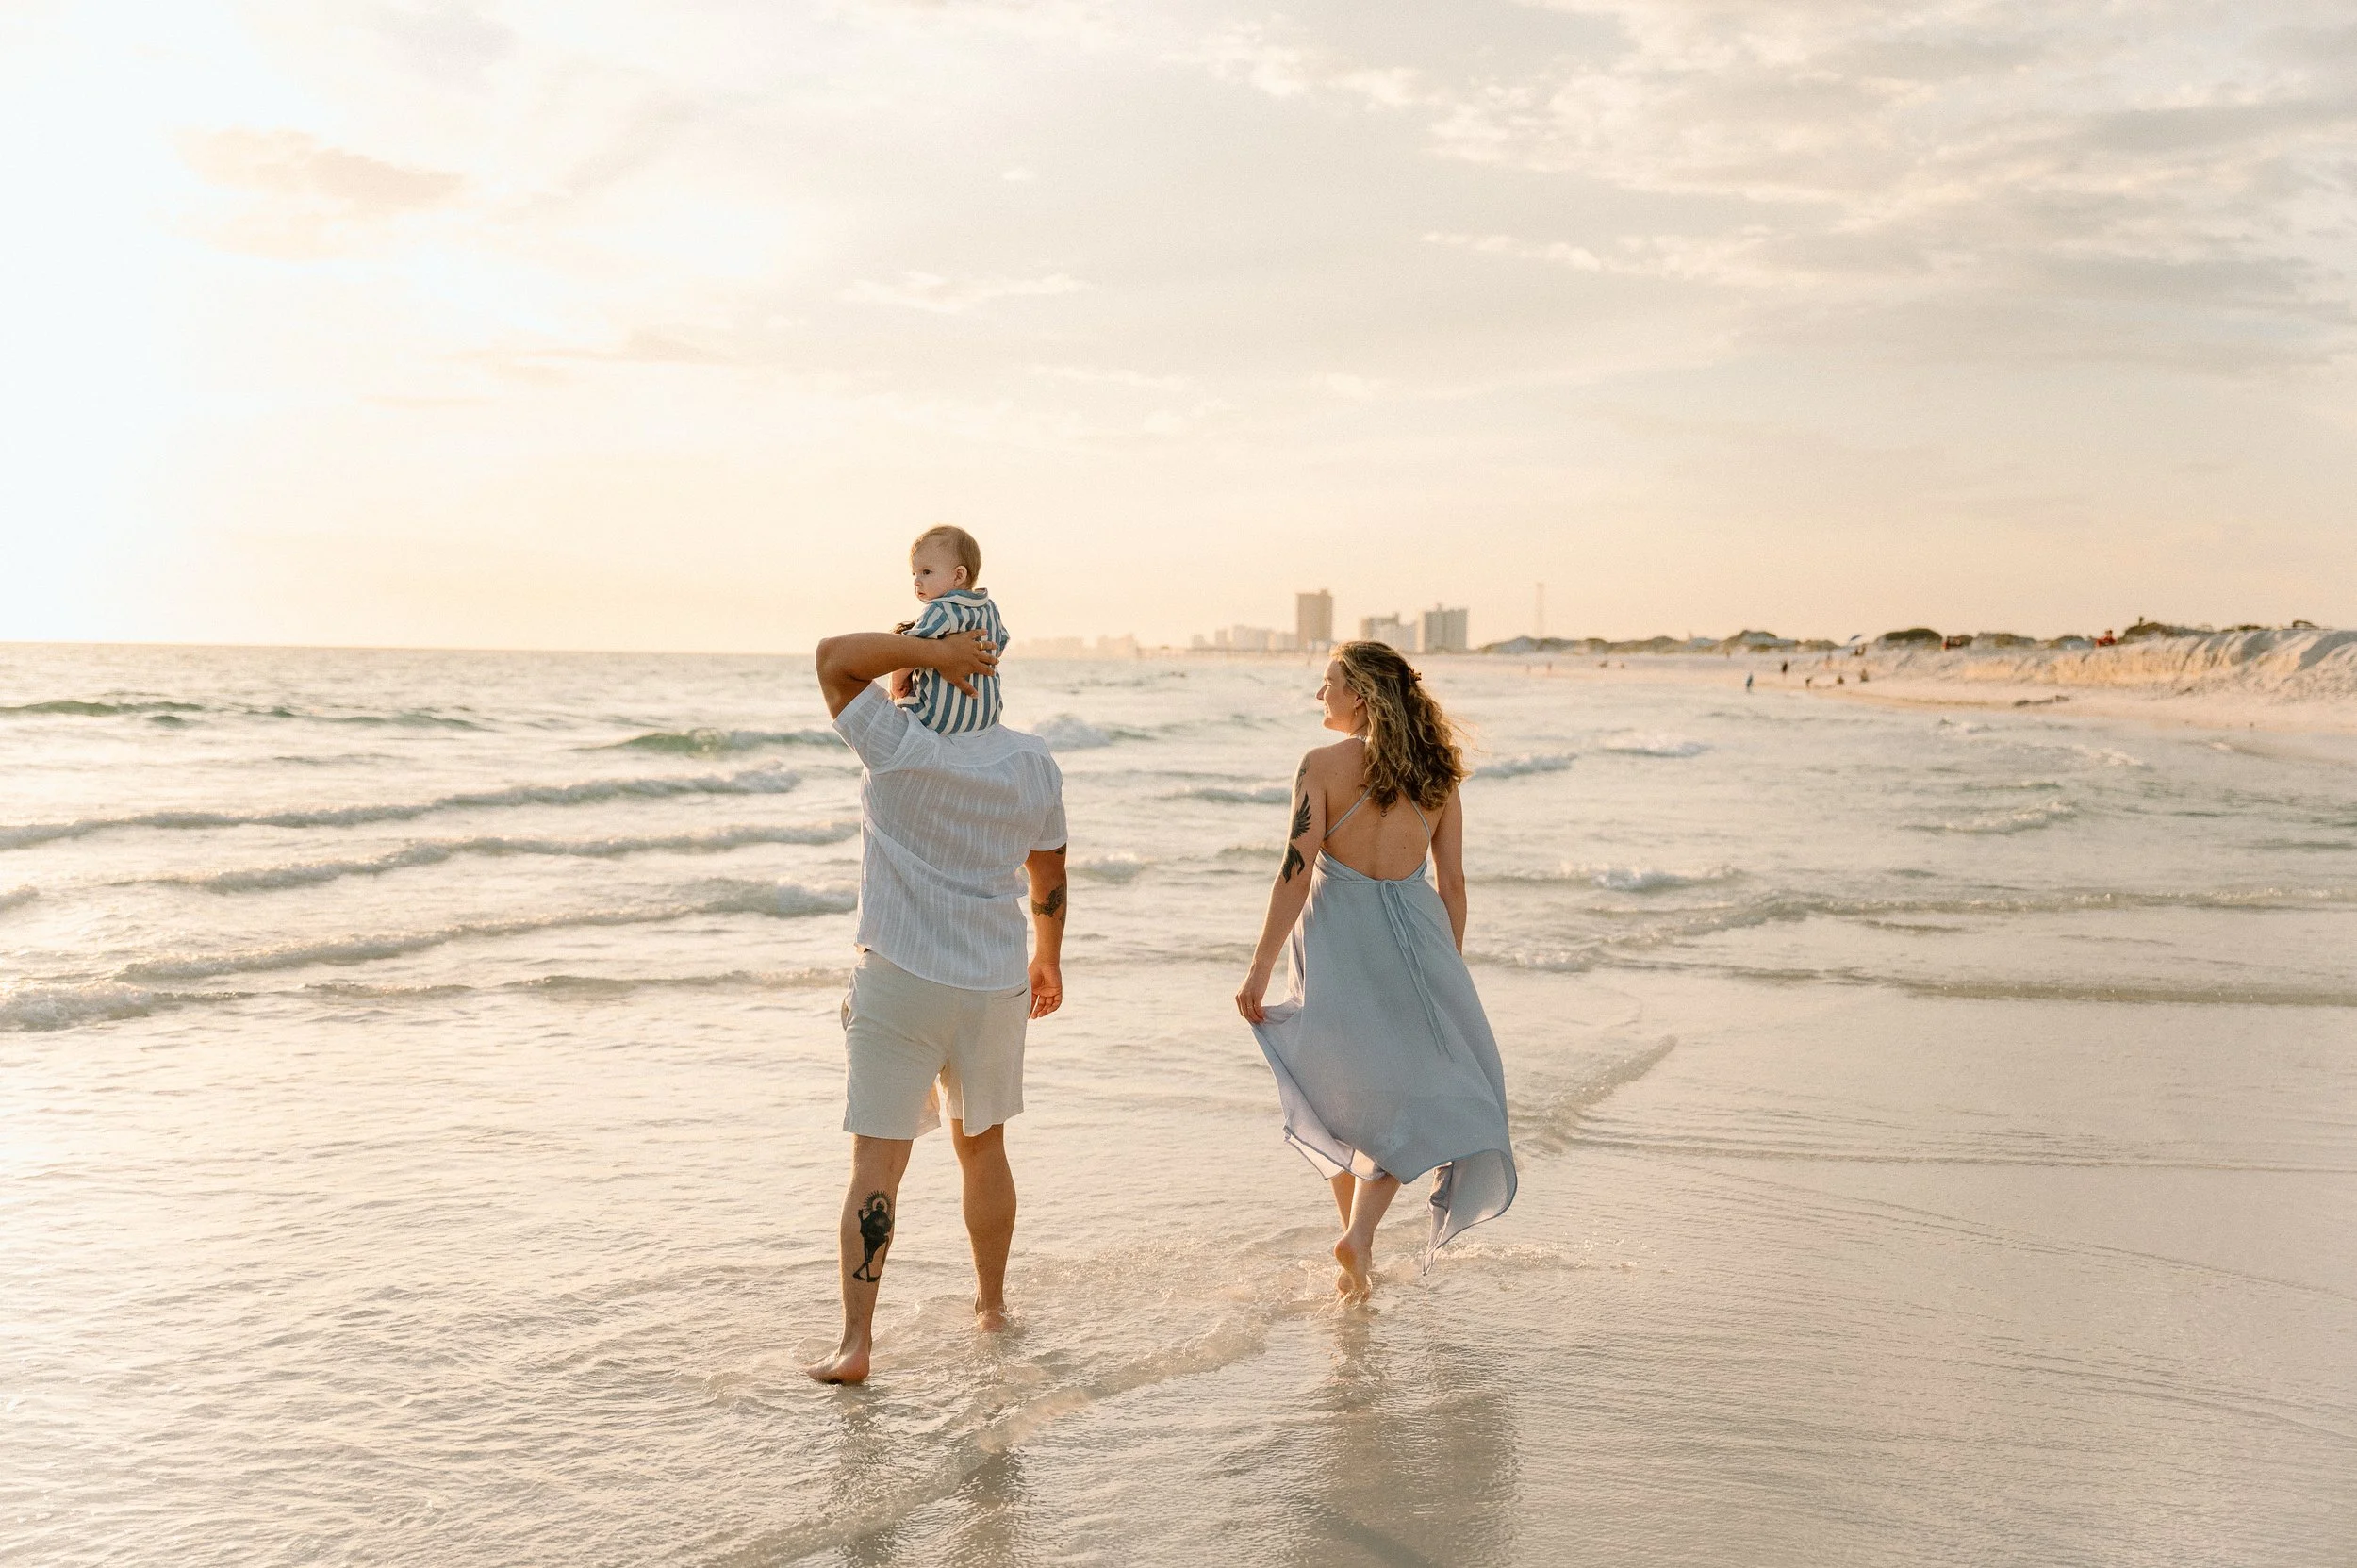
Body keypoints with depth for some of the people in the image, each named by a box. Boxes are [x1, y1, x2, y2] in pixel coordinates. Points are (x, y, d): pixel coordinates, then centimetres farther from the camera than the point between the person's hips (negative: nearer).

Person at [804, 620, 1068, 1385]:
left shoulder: (899, 747, -14)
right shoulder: (1033, 763, 0)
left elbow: (834, 656, -6)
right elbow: (1048, 880, 10)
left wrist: (930, 651, -12)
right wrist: (1048, 959, 24)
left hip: (899, 980, -4)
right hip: (995, 984, 4)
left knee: (877, 1163, -3)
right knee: (983, 1148, 20)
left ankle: (855, 1342, -6)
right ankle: (991, 1304, 34)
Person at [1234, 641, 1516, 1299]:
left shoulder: (1323, 765, -9)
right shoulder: (1435, 773, 2)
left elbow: (1296, 872, -13)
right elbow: (1453, 883, 4)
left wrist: (1259, 967, -8)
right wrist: (1449, 972, 15)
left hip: (1336, 936, -1)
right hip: (1413, 932, 2)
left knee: (1344, 1095, 15)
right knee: (1413, 1089, 12)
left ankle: (1358, 1249, 24)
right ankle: (1360, 1234, -7)